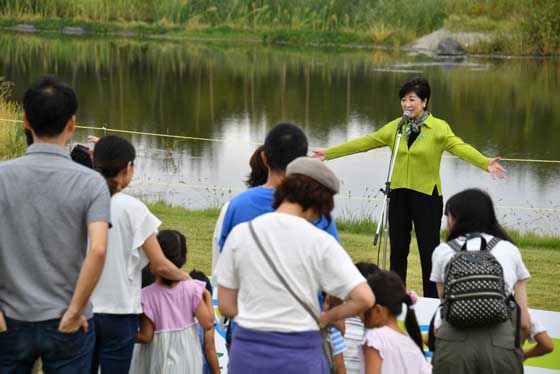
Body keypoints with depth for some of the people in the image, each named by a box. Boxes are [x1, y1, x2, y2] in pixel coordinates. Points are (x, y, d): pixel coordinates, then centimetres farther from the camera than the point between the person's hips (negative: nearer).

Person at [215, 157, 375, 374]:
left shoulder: (240, 234, 0)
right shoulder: (320, 242, -7)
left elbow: (226, 305, 3)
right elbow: (364, 298, -11)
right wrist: (325, 319, 4)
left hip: (247, 352, 2)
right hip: (300, 356, -2)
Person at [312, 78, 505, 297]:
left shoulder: (439, 128, -6)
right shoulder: (394, 127, 8)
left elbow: (460, 147, -21)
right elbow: (365, 143, 11)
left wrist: (485, 163, -40)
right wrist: (328, 153, 10)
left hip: (426, 195, -4)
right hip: (399, 195, 4)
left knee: (429, 251, 0)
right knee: (397, 250, 11)